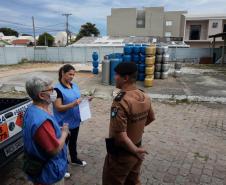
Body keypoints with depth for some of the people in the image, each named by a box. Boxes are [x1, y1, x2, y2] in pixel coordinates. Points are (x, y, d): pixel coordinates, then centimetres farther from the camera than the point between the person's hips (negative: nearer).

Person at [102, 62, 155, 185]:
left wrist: (135, 150, -14)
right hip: (136, 150, 7)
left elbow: (120, 136, -31)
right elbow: (151, 118, 13)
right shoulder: (145, 97, -5)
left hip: (121, 154, -7)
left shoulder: (120, 102, -30)